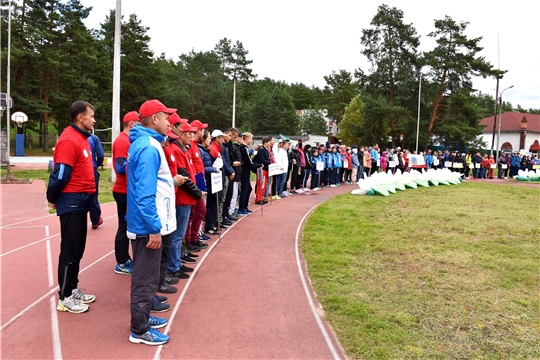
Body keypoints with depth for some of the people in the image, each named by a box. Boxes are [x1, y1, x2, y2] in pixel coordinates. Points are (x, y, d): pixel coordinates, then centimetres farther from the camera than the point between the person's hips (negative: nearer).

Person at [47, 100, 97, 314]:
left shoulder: (82, 138, 13)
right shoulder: (69, 140, -17)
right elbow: (60, 174, -19)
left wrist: (81, 196, 14)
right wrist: (52, 198, -7)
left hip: (80, 202, 9)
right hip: (71, 203, -9)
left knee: (78, 249, 16)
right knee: (70, 250, 0)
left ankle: (73, 290, 28)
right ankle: (64, 298, 11)